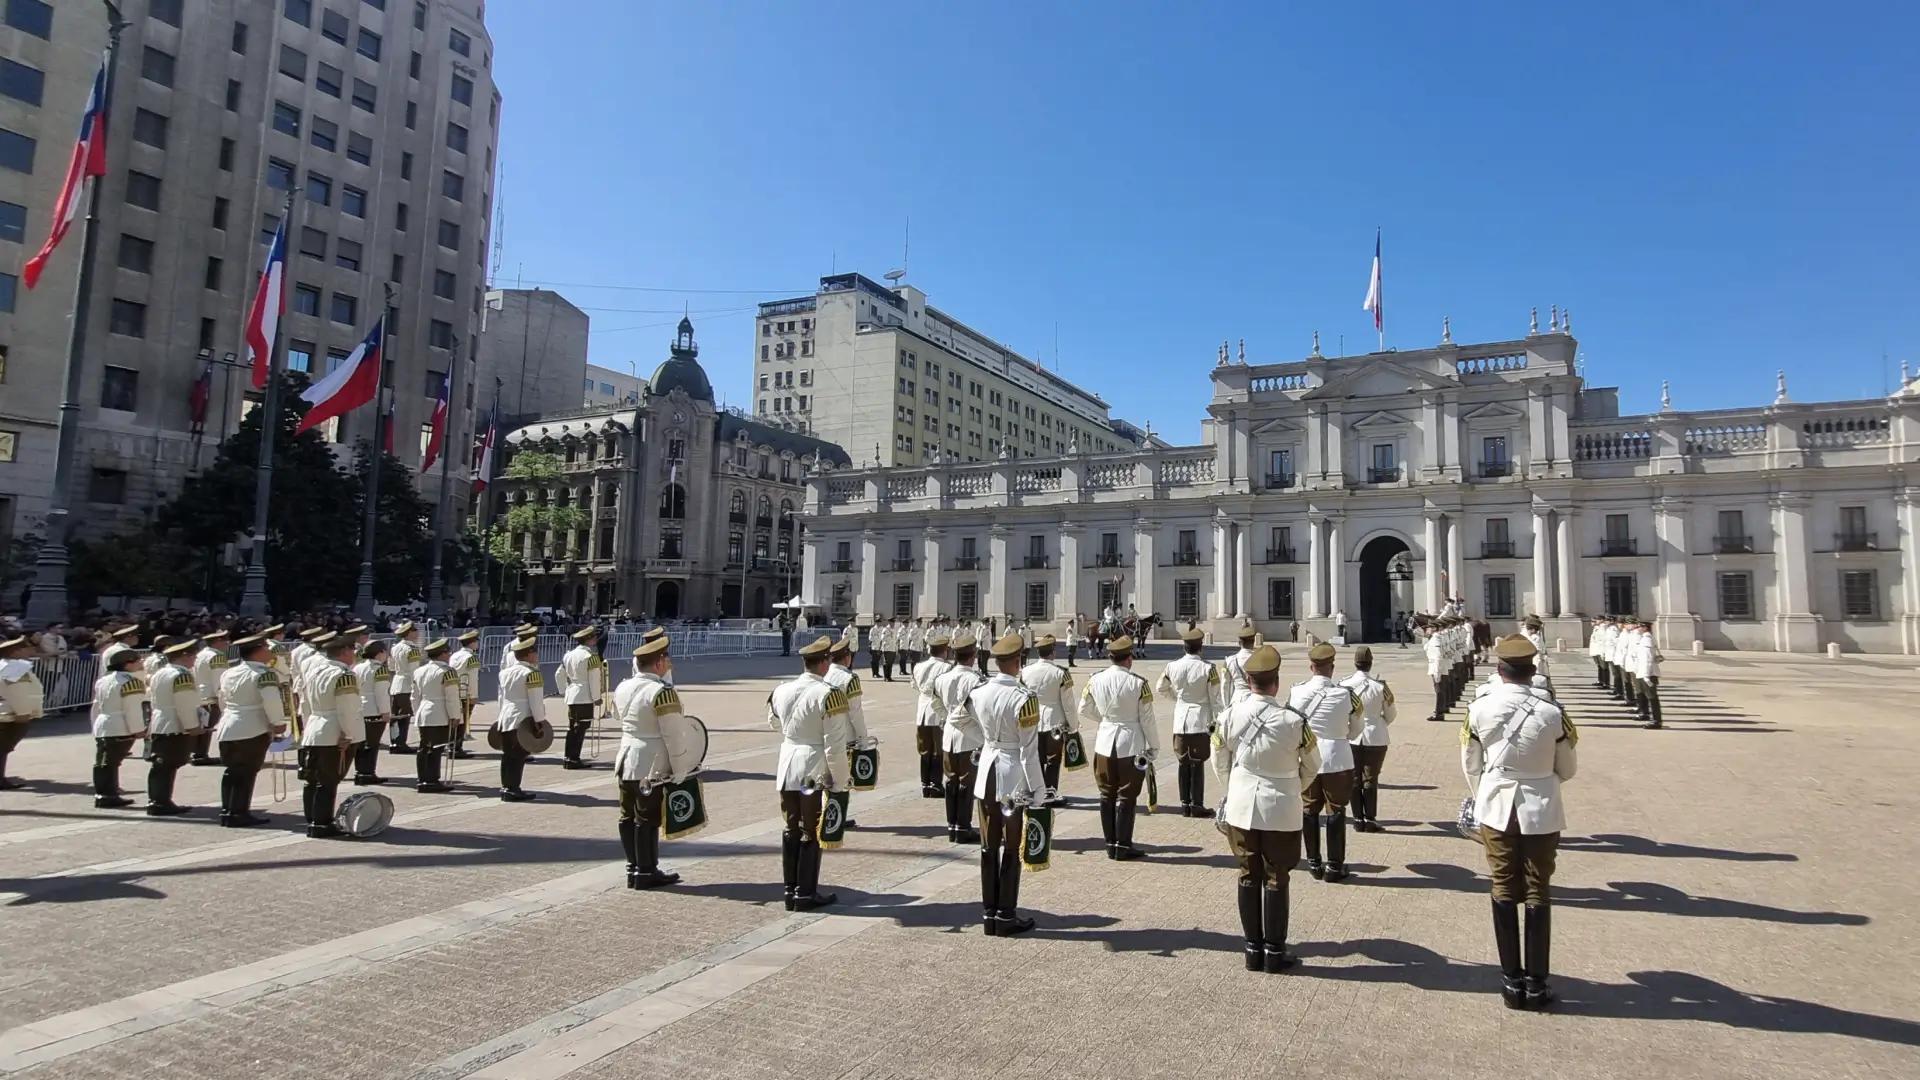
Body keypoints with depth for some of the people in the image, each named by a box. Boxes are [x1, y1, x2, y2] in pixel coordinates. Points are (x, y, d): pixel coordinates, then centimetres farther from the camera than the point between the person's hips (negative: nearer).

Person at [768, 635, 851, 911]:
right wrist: (837, 780, -9)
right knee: (811, 833, 5)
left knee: (791, 829, 16)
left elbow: (773, 723, 20)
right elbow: (834, 743, -16)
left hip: (787, 767, 6)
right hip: (814, 770, -6)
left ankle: (790, 890, 23)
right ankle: (806, 895, 12)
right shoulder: (828, 694, -17)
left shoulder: (781, 690, 2)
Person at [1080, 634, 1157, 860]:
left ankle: (1111, 844, 19)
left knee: (1107, 795, 12)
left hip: (1105, 743, 4)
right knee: (1127, 797, 5)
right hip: (1131, 745, -4)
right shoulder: (1138, 683, -13)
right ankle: (1123, 847, 8)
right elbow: (1146, 719, -8)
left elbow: (1084, 710, 8)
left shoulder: (1095, 680, -2)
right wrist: (1152, 747, 4)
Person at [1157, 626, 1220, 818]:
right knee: (1197, 764, 4)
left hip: (1181, 720, 3)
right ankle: (1196, 805, 8)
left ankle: (1185, 804, 18)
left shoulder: (1173, 667, -3)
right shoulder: (1208, 668, -13)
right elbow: (1215, 698, -9)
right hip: (1201, 720, -3)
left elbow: (1160, 687, 13)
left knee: (1184, 763, 12)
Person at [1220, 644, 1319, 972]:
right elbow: (1312, 766, -1)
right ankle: (1274, 953, 17)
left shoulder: (1232, 715, -10)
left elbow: (1221, 754, 5)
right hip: (1281, 809, -2)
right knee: (1276, 879, 9)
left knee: (1248, 877, 12)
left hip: (1241, 807, 2)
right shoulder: (1293, 721, -17)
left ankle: (1253, 950, 21)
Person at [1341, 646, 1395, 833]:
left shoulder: (1344, 684, -10)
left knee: (1354, 780, 11)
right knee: (1371, 780, 8)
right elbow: (1390, 715, -1)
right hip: (1375, 738, -1)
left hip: (1351, 738, 1)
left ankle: (1358, 819, 15)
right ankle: (1370, 820, 10)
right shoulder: (1380, 685, -12)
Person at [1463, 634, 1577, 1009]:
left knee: (1504, 891, 10)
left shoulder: (1479, 710, -11)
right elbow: (1567, 770, -1)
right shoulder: (1552, 713, -14)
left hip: (1496, 808, 1)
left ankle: (1512, 980, 16)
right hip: (1541, 811, -1)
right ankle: (1536, 982, 16)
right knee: (1538, 893, 9)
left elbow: (1470, 766, 0)